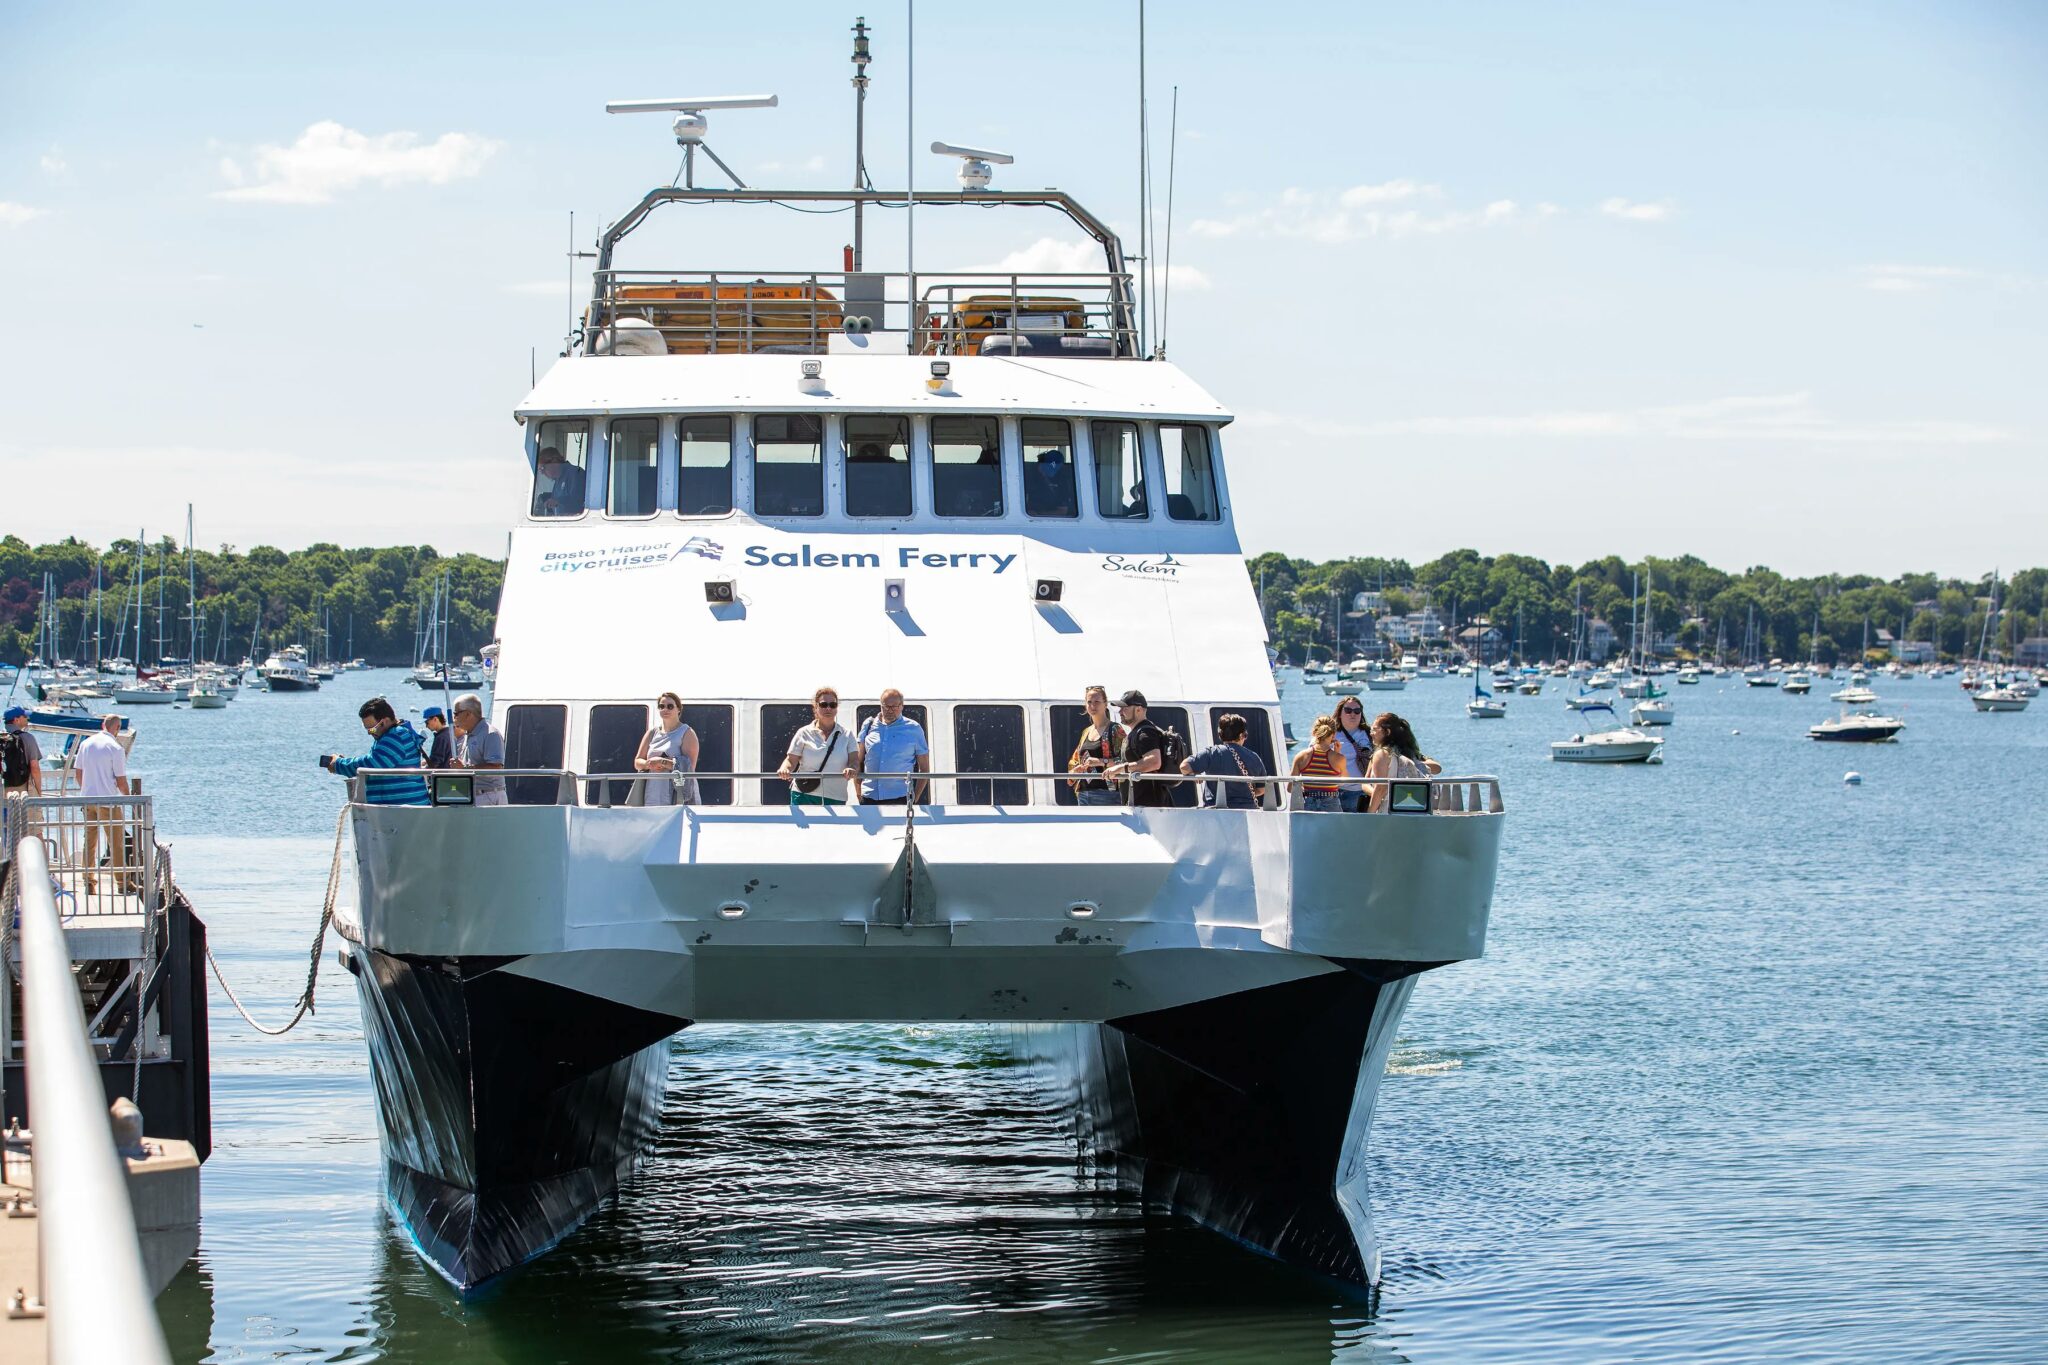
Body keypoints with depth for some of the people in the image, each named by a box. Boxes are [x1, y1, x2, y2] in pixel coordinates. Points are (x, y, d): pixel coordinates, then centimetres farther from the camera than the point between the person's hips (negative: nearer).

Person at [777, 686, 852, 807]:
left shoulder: (846, 735, 8)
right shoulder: (804, 733, 4)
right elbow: (791, 760, 0)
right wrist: (784, 769, -23)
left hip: (835, 799, 2)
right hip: (804, 796, -2)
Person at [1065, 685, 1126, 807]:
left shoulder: (1115, 730, -1)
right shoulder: (1086, 732, 20)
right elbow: (1074, 761, 30)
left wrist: (1102, 762, -22)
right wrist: (1076, 769, 7)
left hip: (1106, 792, -7)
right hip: (1083, 793, 7)